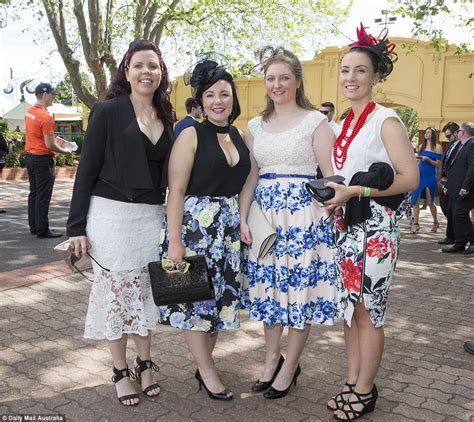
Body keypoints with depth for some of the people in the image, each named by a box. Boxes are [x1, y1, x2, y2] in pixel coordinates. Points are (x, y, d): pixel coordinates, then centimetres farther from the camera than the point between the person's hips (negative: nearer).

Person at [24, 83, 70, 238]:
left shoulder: (29, 111, 8)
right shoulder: (46, 117, -19)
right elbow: (50, 145, -20)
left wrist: (54, 139, 17)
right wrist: (64, 151, -4)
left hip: (29, 156, 9)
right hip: (42, 159, -9)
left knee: (33, 193, 15)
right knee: (43, 197, -3)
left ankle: (34, 227, 22)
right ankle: (42, 230, 2)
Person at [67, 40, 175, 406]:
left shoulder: (166, 117, 9)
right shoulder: (108, 111, -5)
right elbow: (87, 169, -6)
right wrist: (77, 226, -9)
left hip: (152, 216, 4)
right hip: (111, 214, -4)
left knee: (146, 291, 12)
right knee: (115, 291, 5)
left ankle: (145, 363, 29)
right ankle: (121, 371, 22)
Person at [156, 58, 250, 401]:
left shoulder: (240, 136, 8)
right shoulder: (191, 135, -9)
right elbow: (176, 191, -13)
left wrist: (242, 224, 9)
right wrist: (174, 240, -18)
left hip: (229, 226, 6)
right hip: (195, 223, -6)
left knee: (220, 295, 12)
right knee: (194, 295, 4)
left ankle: (205, 363, 29)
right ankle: (207, 371, 19)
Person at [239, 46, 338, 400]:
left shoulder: (315, 121, -1)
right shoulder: (256, 126, 12)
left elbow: (331, 176, -5)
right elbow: (250, 178, 10)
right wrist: (243, 219, 1)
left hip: (303, 214, -4)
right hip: (264, 214, 5)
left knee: (300, 289, 2)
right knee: (268, 287, 10)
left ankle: (290, 367, 19)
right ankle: (272, 358, 28)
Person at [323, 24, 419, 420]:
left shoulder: (386, 121, -9)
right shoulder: (344, 124, 13)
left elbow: (410, 178, -15)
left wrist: (354, 191, -19)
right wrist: (333, 197, 1)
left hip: (376, 225, -7)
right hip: (346, 224, 7)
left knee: (368, 310, 1)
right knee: (350, 306, 12)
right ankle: (352, 382, 25)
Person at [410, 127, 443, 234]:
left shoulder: (437, 147, -1)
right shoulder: (421, 146, 11)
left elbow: (438, 164, -5)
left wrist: (428, 159, -18)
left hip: (430, 176, -4)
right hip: (420, 174, 4)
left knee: (430, 201, 3)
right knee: (415, 199, -5)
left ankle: (435, 222, 23)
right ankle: (415, 224, -1)